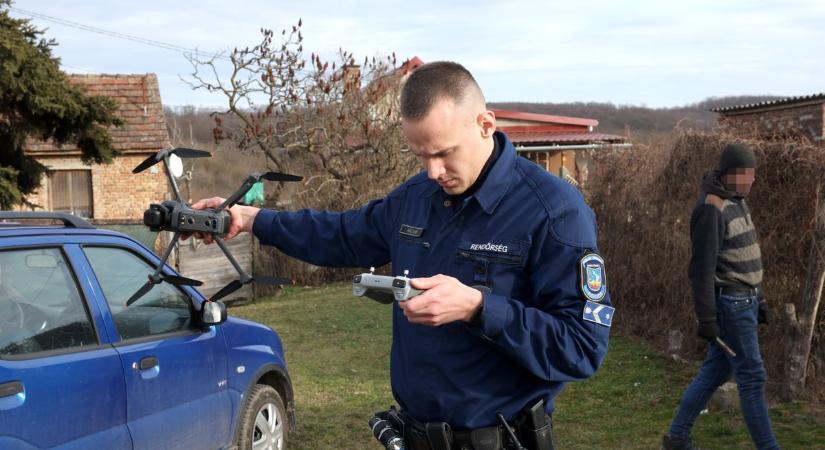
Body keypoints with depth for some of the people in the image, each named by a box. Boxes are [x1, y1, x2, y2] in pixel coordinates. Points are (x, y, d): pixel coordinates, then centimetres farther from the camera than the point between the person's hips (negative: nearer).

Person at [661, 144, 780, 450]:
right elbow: (703, 267, -20)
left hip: (743, 300, 10)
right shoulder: (712, 208, -18)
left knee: (716, 370, 14)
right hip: (729, 303, -10)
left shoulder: (736, 201, 12)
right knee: (752, 377, -3)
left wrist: (757, 298, 22)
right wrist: (706, 318, -20)